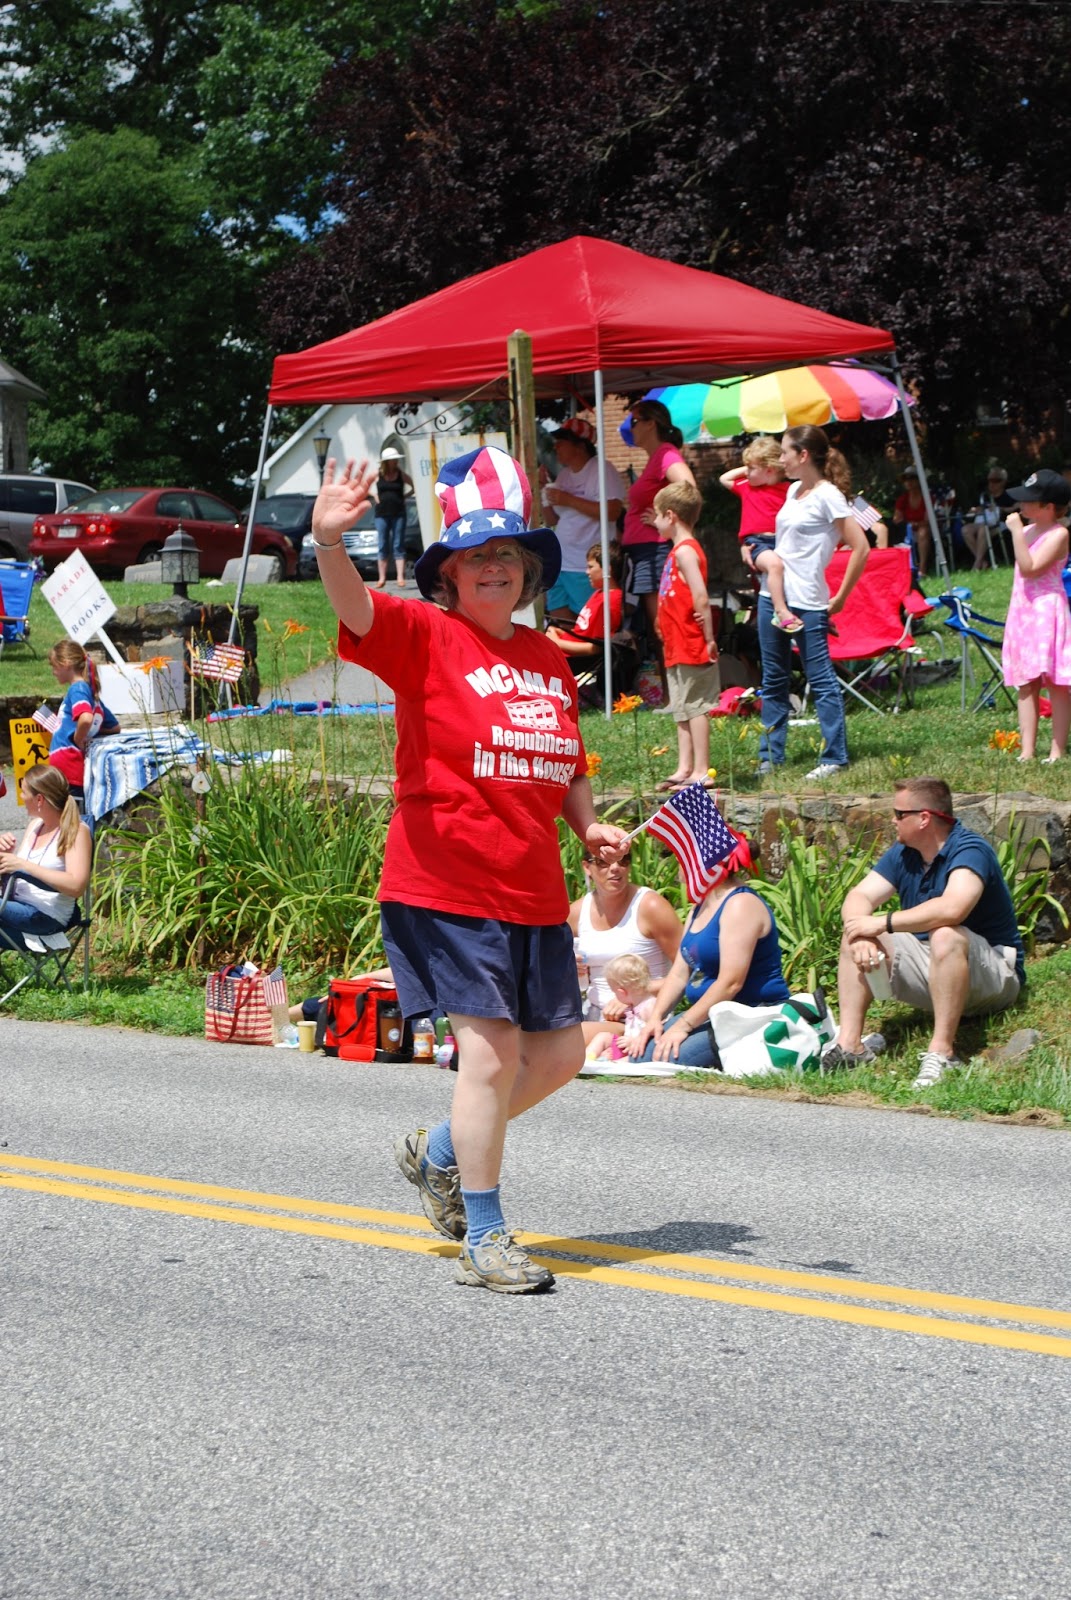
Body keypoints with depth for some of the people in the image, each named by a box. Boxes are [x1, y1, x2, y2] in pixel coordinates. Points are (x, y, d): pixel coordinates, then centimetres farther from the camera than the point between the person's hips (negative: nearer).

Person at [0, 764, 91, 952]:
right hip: (18, 906, 7)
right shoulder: (35, 825, 15)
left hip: (46, 916, -7)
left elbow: (76, 886, -20)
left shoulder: (75, 831, -6)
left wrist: (24, 865, -23)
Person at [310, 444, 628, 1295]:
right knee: (492, 1049, -9)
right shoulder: (426, 637, -5)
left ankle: (440, 1152, 32)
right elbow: (357, 607, -26)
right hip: (446, 886, -7)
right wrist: (330, 543, -45)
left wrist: (590, 825, 7)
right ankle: (484, 1240, 6)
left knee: (560, 1049, 9)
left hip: (534, 892, 7)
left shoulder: (548, 658, 13)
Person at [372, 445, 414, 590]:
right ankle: (382, 578, 5)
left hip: (398, 514, -1)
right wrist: (375, 497, 2)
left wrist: (403, 496, -2)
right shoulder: (378, 475, 3)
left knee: (399, 546, -3)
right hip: (382, 514, 1)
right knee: (383, 546, 3)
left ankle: (400, 577, -7)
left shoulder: (401, 475, 3)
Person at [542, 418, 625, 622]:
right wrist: (544, 492, 4)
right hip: (560, 564, 8)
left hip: (587, 568, -8)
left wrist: (569, 500, -16)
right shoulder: (563, 475, 17)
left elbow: (612, 511, -19)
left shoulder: (602, 470, -6)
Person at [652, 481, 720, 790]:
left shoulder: (685, 551, -15)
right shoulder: (681, 550, 15)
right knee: (682, 710, 13)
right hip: (678, 647, 10)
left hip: (690, 646, -10)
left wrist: (709, 639, -19)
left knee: (695, 707, -7)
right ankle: (685, 769, 18)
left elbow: (701, 598, -22)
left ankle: (701, 772, -5)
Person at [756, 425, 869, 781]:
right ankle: (770, 757, 18)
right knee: (773, 681, 12)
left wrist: (839, 599, -12)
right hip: (772, 595, 9)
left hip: (806, 603, -9)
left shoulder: (827, 496, -12)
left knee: (821, 678, -3)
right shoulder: (794, 491, 12)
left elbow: (860, 547, -16)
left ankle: (834, 758, 2)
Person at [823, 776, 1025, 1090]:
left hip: (992, 977, -7)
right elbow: (858, 897, -5)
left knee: (946, 936, -37)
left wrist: (883, 923, -31)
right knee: (856, 938, -7)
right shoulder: (903, 854, 4)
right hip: (930, 974, 7)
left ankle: (941, 1051, -37)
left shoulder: (969, 850, -20)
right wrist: (861, 933, -28)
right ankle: (849, 1044, -18)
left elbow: (953, 908, -39)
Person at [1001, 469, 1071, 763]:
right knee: (1026, 684, 4)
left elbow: (1030, 568, -22)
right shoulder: (1028, 529, 13)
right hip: (1023, 611, 8)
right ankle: (1027, 751, 4)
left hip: (1047, 611, -8)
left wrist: (1016, 531, -22)